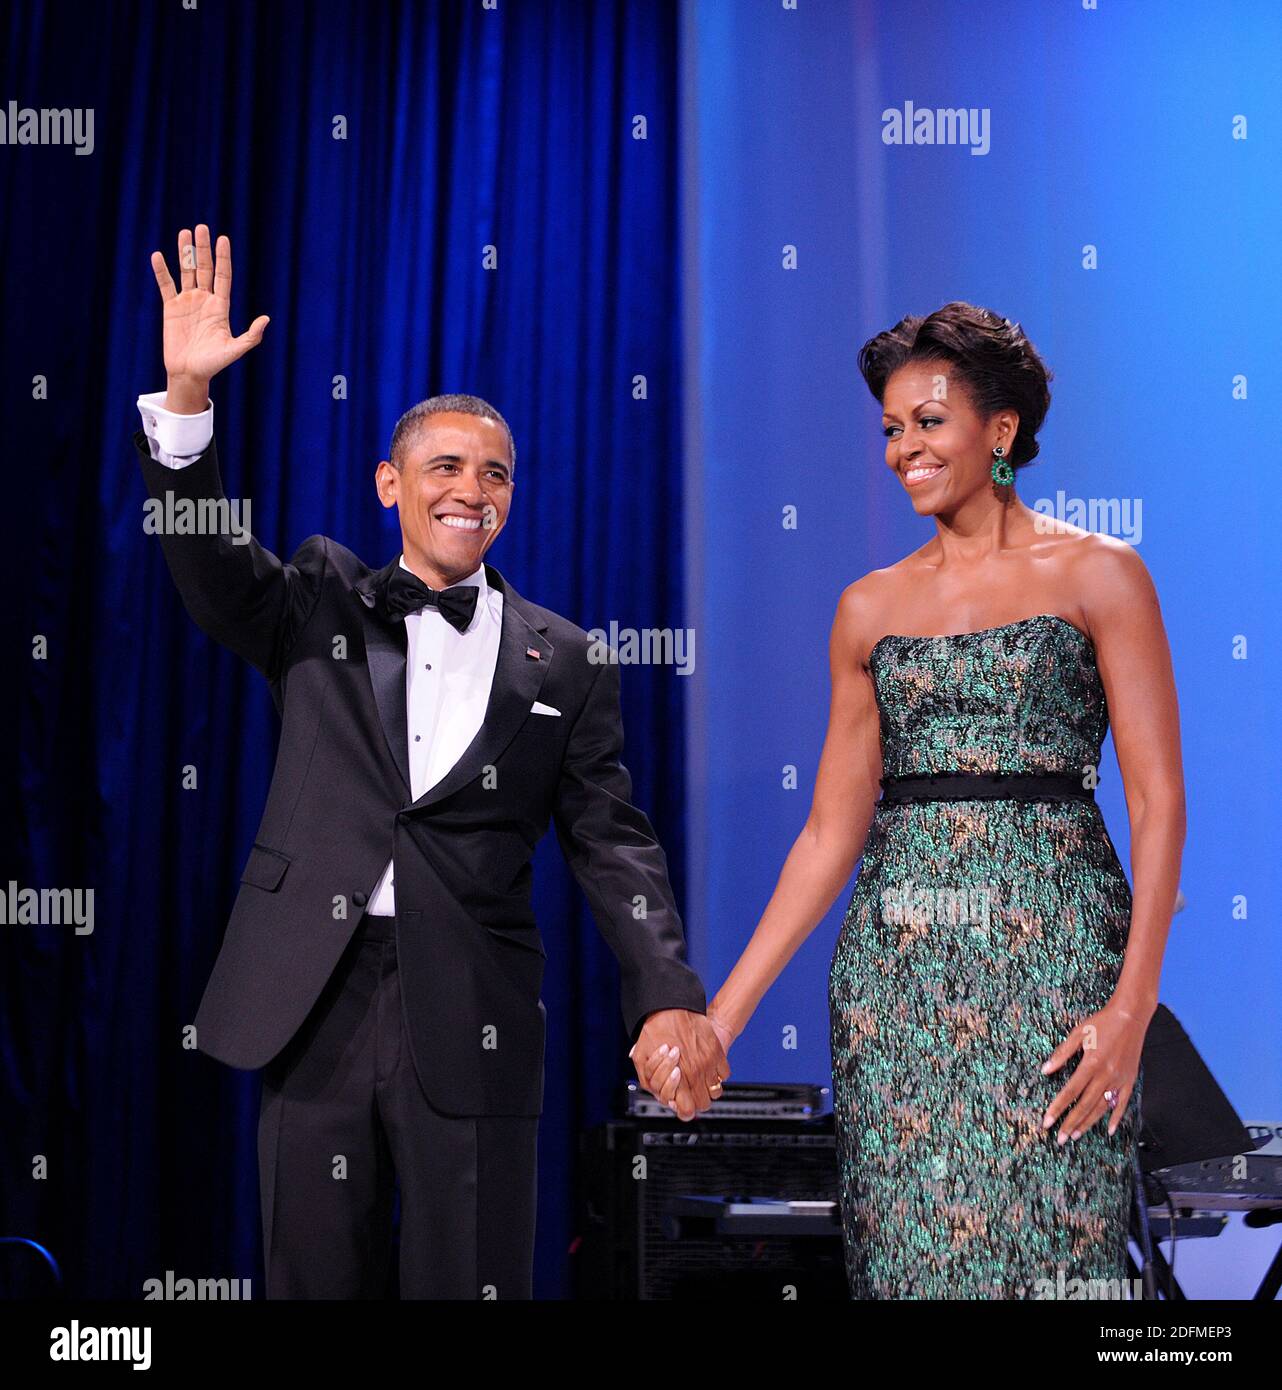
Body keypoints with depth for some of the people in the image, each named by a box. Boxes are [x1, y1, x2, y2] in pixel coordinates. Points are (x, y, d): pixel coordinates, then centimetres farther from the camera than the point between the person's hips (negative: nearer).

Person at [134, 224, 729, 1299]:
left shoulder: (565, 663, 6)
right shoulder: (321, 604, 10)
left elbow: (612, 843, 3)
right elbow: (210, 562, -6)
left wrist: (670, 1000, -11)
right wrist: (188, 394, -20)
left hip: (473, 1026, -1)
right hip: (314, 1006, 1)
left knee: (471, 1282, 3)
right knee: (317, 1278, 10)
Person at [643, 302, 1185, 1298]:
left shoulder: (1097, 574, 1)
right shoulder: (871, 607, 11)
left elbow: (1159, 800, -3)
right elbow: (833, 829, 10)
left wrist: (1133, 1003, -14)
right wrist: (726, 1011, 5)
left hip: (1049, 947, -3)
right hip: (893, 958, 3)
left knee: (1048, 1245, -3)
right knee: (905, 1246, 6)